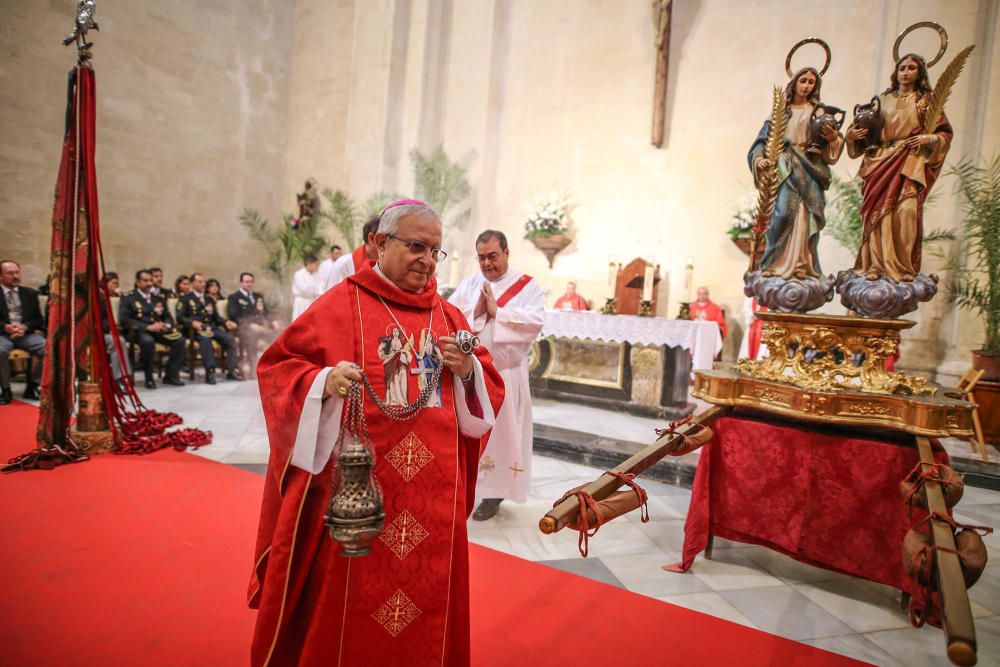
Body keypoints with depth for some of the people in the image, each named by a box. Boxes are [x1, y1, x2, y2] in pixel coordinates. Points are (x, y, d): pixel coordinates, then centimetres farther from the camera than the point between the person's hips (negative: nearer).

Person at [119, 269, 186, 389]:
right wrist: (147, 327, -20)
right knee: (148, 341, -39)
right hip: (139, 331, -5)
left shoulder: (159, 298, 20)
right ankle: (149, 378, -21)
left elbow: (168, 317, 20)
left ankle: (171, 375, -10)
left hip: (159, 330, 5)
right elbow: (124, 320, -9)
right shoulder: (128, 298, 4)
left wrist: (165, 325, -6)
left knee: (179, 340, -22)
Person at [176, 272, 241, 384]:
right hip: (196, 329, -5)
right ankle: (210, 372, -43)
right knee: (206, 339, -39)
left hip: (212, 327, 5)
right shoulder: (185, 299, 12)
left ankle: (231, 370, -21)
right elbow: (180, 317, 0)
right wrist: (193, 322, -20)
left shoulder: (209, 299, 29)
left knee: (230, 340, -23)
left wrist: (226, 322, 1)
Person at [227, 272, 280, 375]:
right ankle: (254, 370, -35)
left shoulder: (258, 296, 27)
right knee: (251, 334, -37)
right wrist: (250, 325, -19)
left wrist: (273, 322, 0)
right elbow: (234, 317, -5)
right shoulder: (234, 297, 9)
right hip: (245, 327, -5)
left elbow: (266, 313, 22)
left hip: (261, 326, 5)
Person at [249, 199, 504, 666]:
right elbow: (276, 366, -3)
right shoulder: (340, 304, -3)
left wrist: (468, 370, -11)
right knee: (350, 600, 11)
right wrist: (324, 381, -21)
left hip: (433, 495, 4)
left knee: (428, 593, 16)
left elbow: (489, 391, 9)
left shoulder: (448, 317, 8)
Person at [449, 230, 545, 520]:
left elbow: (536, 321, -16)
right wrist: (475, 310, -16)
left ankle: (494, 492, 18)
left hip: (506, 373, -3)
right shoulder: (469, 284, 7)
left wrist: (497, 310, -18)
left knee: (500, 430, 5)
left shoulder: (527, 285, -2)